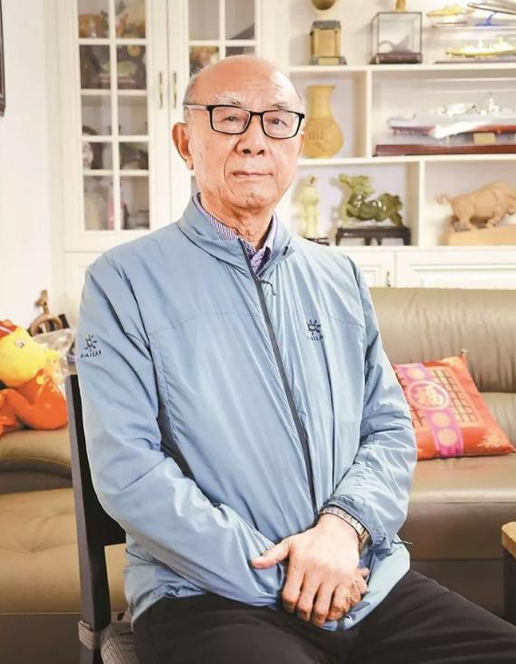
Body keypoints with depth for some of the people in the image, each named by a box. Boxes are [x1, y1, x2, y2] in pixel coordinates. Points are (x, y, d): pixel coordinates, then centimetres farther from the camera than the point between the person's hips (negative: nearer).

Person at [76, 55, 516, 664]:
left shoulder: (339, 277, 14)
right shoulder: (124, 281, -2)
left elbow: (390, 429, 11)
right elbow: (127, 469, -10)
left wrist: (344, 524, -9)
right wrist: (278, 575, -13)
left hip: (369, 581, 5)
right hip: (209, 594, -4)